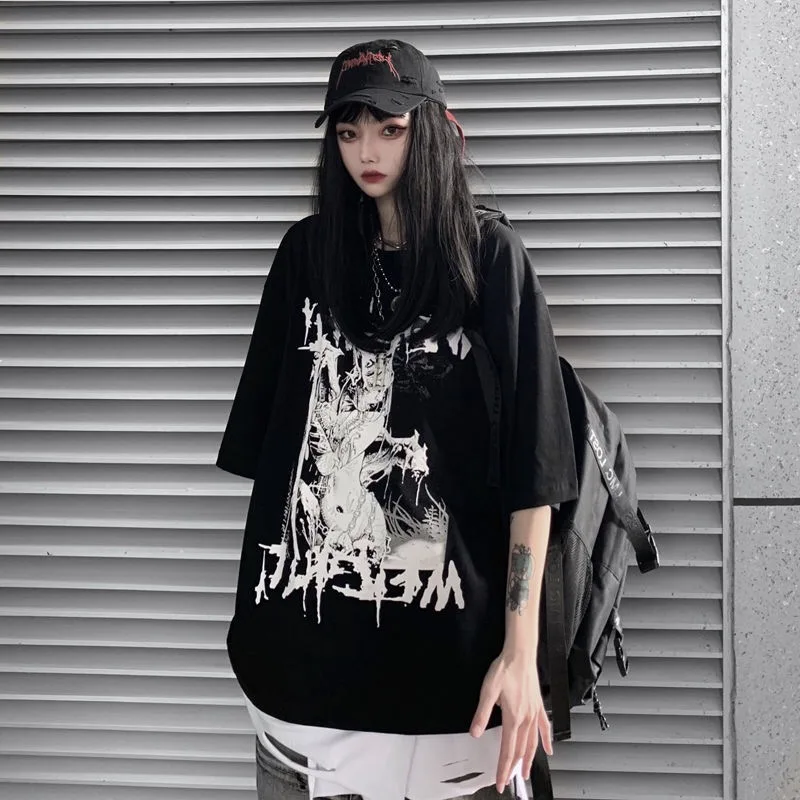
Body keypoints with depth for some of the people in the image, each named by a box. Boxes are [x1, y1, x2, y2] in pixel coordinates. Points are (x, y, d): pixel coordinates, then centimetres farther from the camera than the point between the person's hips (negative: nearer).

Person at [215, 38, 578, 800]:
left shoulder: (490, 259, -3)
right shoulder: (307, 253, 6)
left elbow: (531, 469, -7)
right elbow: (266, 441, 9)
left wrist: (520, 649, -12)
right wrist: (258, 607, 7)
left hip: (449, 643, -3)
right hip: (304, 637, 3)